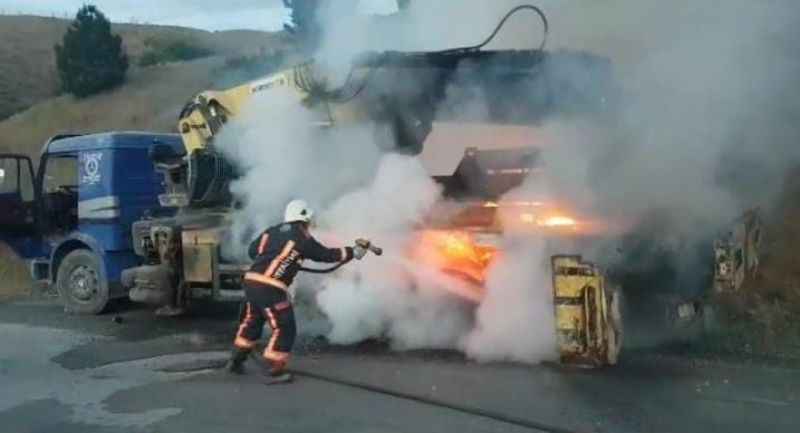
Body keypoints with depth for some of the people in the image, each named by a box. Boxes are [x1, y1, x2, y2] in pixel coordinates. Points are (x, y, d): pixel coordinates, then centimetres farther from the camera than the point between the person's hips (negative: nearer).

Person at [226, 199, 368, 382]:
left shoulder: (271, 231, 14)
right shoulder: (303, 238, -1)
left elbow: (252, 251, 19)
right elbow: (327, 255, 7)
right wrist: (353, 252, 18)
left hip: (251, 281, 7)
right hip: (271, 288, -7)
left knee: (252, 321, 26)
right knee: (284, 329, 6)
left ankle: (236, 360, 35)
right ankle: (274, 371, 9)